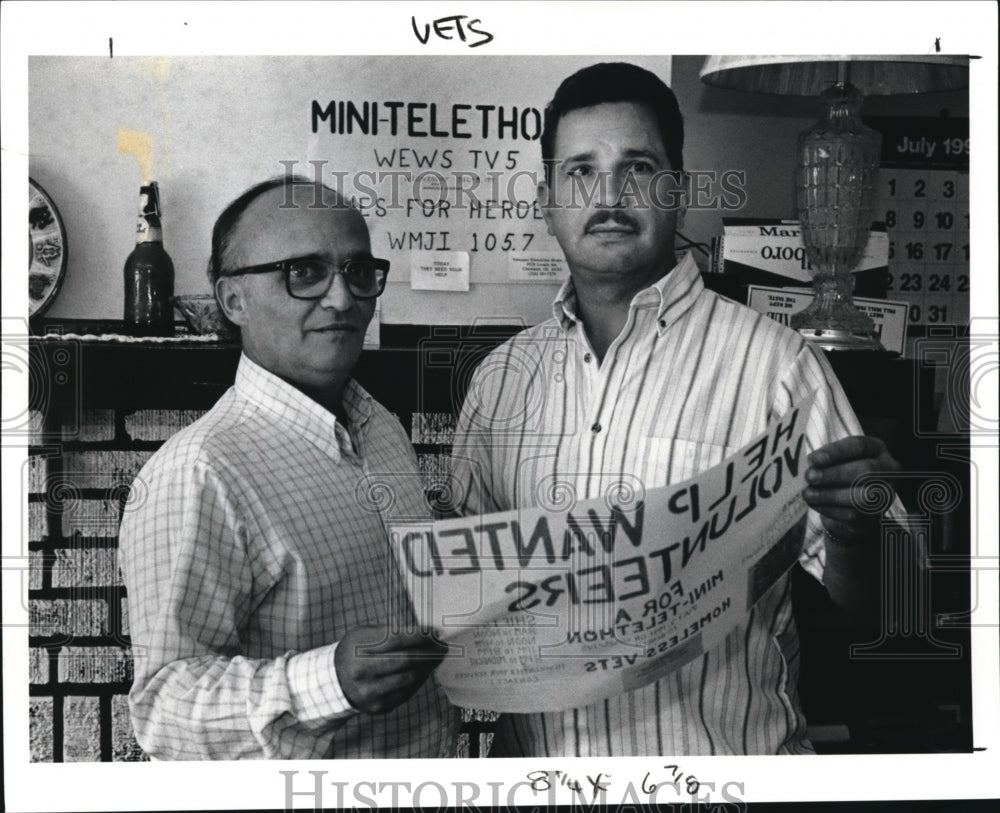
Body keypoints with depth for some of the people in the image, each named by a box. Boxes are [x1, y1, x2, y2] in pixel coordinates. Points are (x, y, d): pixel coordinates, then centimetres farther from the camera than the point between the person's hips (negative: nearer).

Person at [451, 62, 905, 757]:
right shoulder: (500, 378, 1)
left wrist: (855, 529, -31)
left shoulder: (774, 362, -13)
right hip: (534, 750, 4)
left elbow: (856, 597, -10)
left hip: (721, 752, -3)